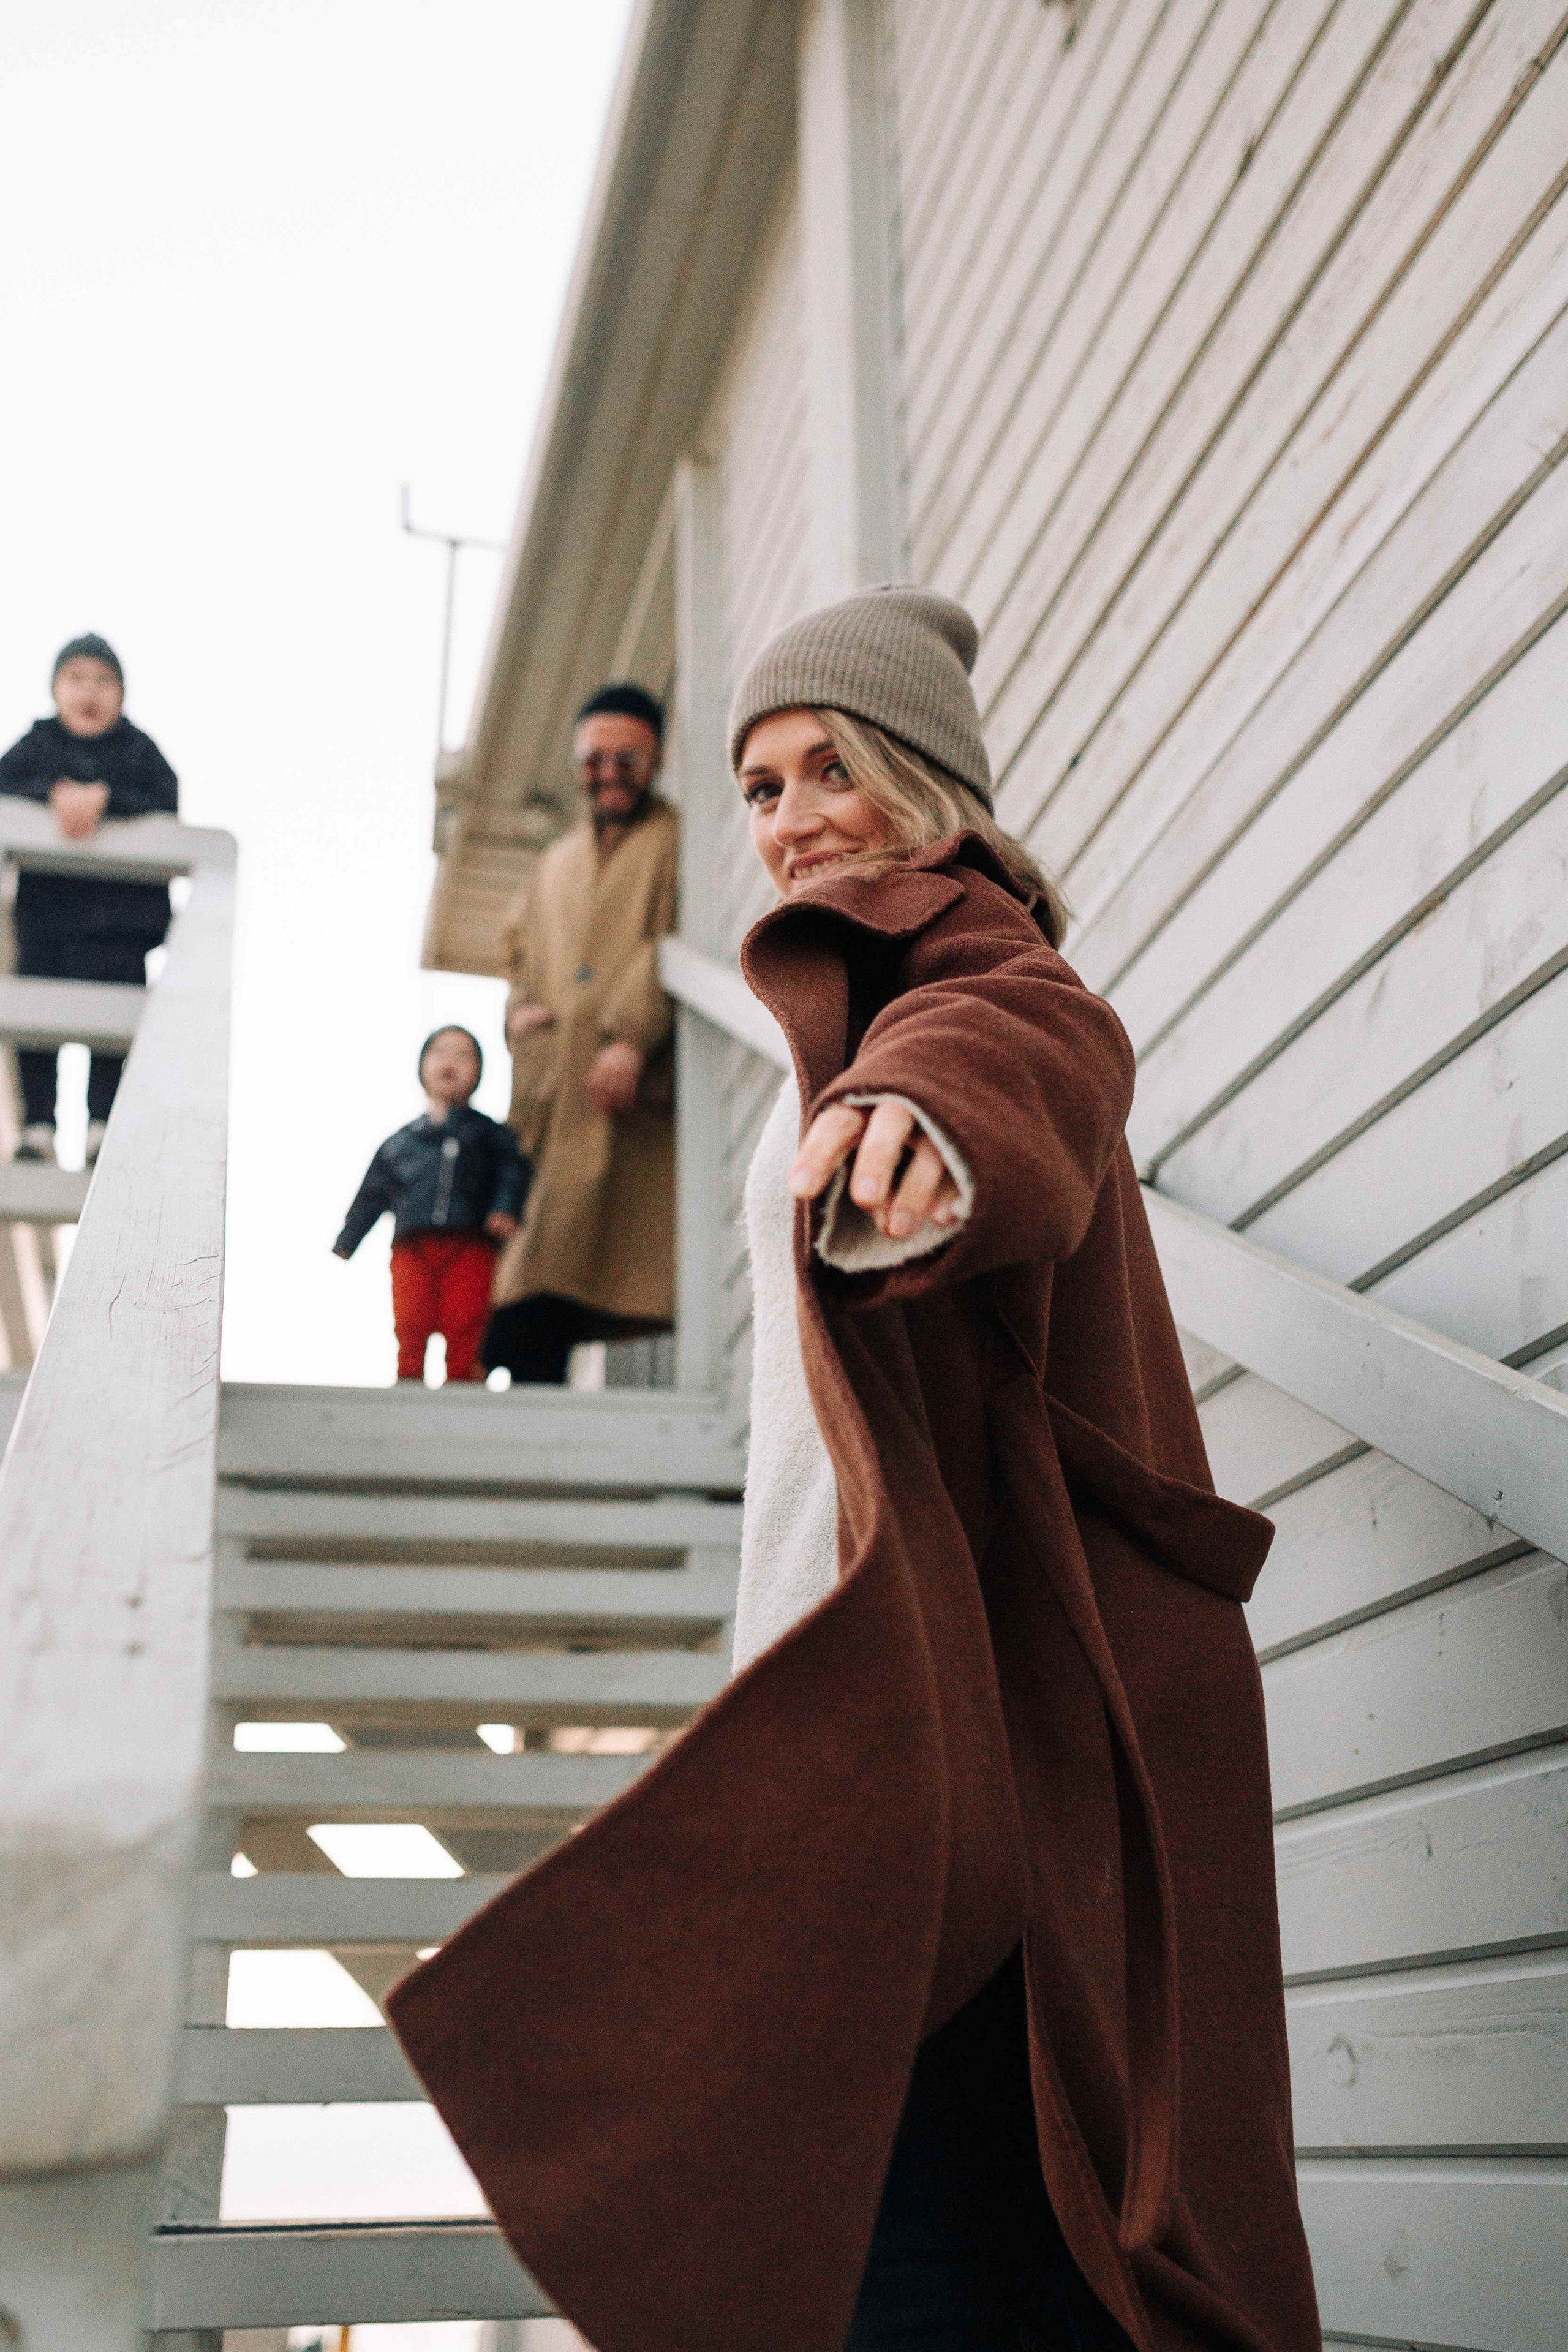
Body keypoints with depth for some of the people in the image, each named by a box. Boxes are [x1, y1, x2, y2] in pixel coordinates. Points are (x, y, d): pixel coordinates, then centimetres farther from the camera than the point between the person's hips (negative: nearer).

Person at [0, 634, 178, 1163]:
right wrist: (55, 792, -19)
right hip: (45, 903, 2)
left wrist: (105, 797, -18)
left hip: (121, 910, -1)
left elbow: (167, 806, -7)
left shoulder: (140, 750, 7)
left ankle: (101, 1126, -2)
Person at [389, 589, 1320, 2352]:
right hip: (894, 1670, 10)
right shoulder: (898, 988, 22)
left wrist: (925, 1108, -54)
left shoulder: (961, 956, -7)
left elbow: (1025, 1038, -32)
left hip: (955, 1682, -10)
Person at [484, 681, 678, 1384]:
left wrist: (631, 1036, -21)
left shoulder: (675, 840, 6)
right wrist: (520, 1009, 11)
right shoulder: (556, 861, 28)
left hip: (633, 1087, -6)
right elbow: (519, 948, 33)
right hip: (563, 1101, 6)